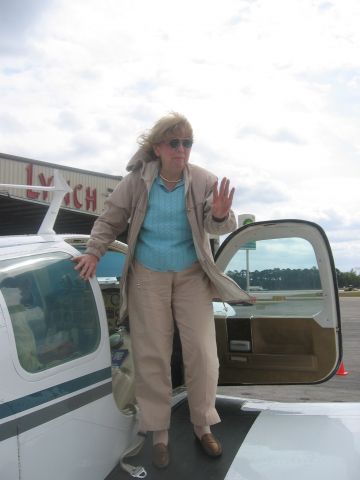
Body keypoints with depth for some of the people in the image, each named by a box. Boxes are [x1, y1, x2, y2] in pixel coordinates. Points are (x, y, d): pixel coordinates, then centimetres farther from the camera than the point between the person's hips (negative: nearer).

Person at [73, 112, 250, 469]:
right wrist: (94, 252, -12)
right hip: (148, 276, 0)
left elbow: (219, 227, -17)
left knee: (202, 351, -1)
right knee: (151, 356, 5)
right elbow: (110, 220, 0)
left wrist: (220, 216, -40)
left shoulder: (203, 181, -9)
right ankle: (159, 433, 22)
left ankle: (203, 426, 22)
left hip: (191, 275, 0)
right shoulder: (137, 181, -9)